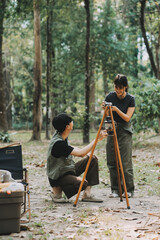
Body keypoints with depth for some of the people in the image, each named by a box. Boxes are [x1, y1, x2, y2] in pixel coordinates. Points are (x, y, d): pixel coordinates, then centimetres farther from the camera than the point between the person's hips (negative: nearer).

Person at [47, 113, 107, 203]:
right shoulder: (57, 143, -29)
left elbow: (72, 150, 17)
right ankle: (57, 190, -5)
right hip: (58, 177, -10)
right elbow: (81, 153, -31)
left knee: (92, 159, -1)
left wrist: (87, 154, 1)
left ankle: (87, 194, -2)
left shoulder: (63, 137, -1)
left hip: (69, 169, 10)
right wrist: (97, 139, -25)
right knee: (83, 183, -34)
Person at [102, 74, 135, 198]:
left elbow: (127, 118, -13)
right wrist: (105, 108, -15)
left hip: (125, 132, -3)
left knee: (125, 163, -6)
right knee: (112, 162, 2)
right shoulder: (110, 96, 0)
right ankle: (116, 190, 11)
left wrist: (116, 109, -26)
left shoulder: (130, 99, -8)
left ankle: (129, 190, 6)